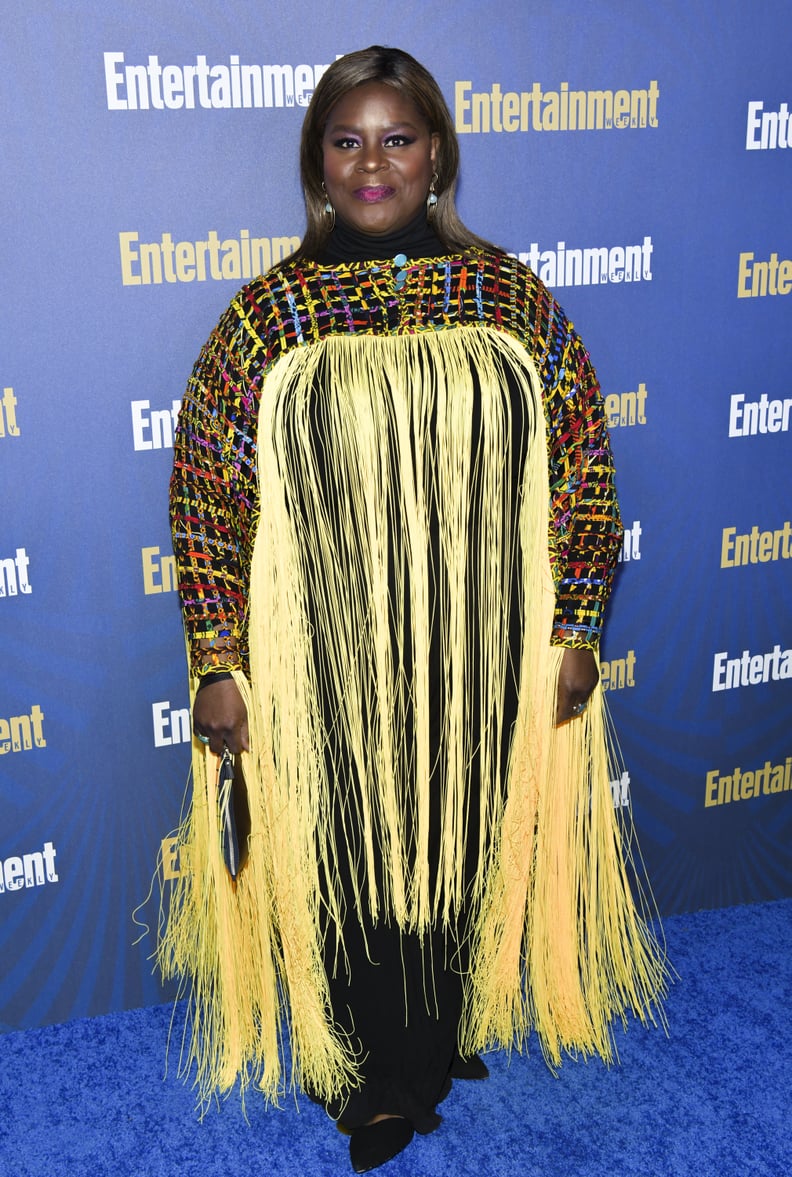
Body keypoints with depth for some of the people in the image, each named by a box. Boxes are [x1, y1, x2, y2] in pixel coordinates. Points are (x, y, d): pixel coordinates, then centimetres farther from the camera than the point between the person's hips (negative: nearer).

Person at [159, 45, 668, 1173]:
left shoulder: (510, 296, 0)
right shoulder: (269, 312, -3)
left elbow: (584, 468, 3)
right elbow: (205, 495, -3)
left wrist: (575, 629, 0)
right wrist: (217, 666, -6)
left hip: (483, 659, 2)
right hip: (323, 667, -1)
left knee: (464, 849, 17)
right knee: (345, 863, 12)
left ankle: (449, 1033, 46)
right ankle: (365, 1075, 39)